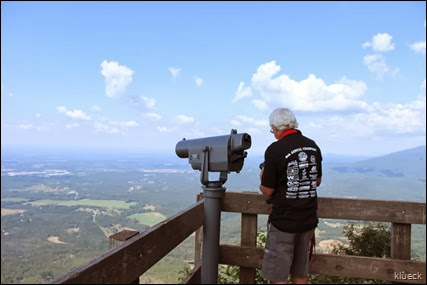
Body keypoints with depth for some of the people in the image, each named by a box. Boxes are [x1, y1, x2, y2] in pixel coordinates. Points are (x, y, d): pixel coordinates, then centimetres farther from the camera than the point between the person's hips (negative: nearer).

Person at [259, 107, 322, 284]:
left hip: (283, 222, -6)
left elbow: (267, 191, -12)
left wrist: (262, 178, 7)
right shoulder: (313, 146, 2)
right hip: (308, 220, 6)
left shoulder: (275, 150, -16)